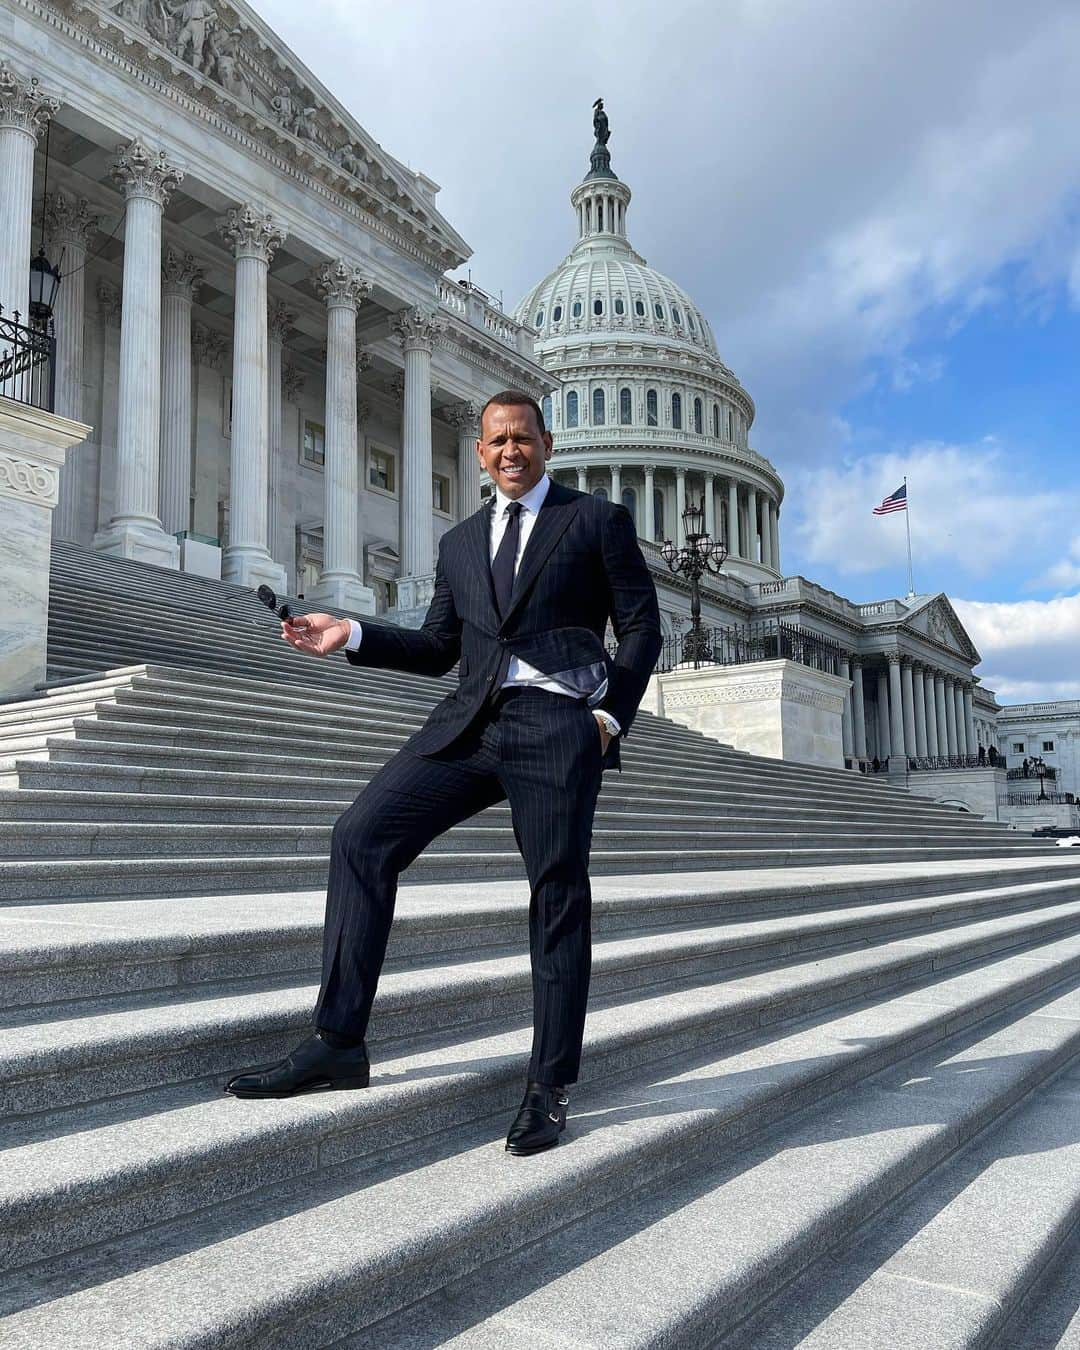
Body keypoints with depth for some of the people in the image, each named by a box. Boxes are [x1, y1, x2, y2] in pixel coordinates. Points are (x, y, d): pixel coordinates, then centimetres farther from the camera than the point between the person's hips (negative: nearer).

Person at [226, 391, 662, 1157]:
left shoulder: (599, 521, 10)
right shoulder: (461, 542, 23)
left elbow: (641, 626, 7)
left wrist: (612, 716, -5)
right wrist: (352, 636, 7)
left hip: (559, 726, -4)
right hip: (471, 722, 5)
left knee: (559, 897, -3)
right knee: (362, 838, -9)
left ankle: (550, 1087, 10)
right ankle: (339, 1045, -3)